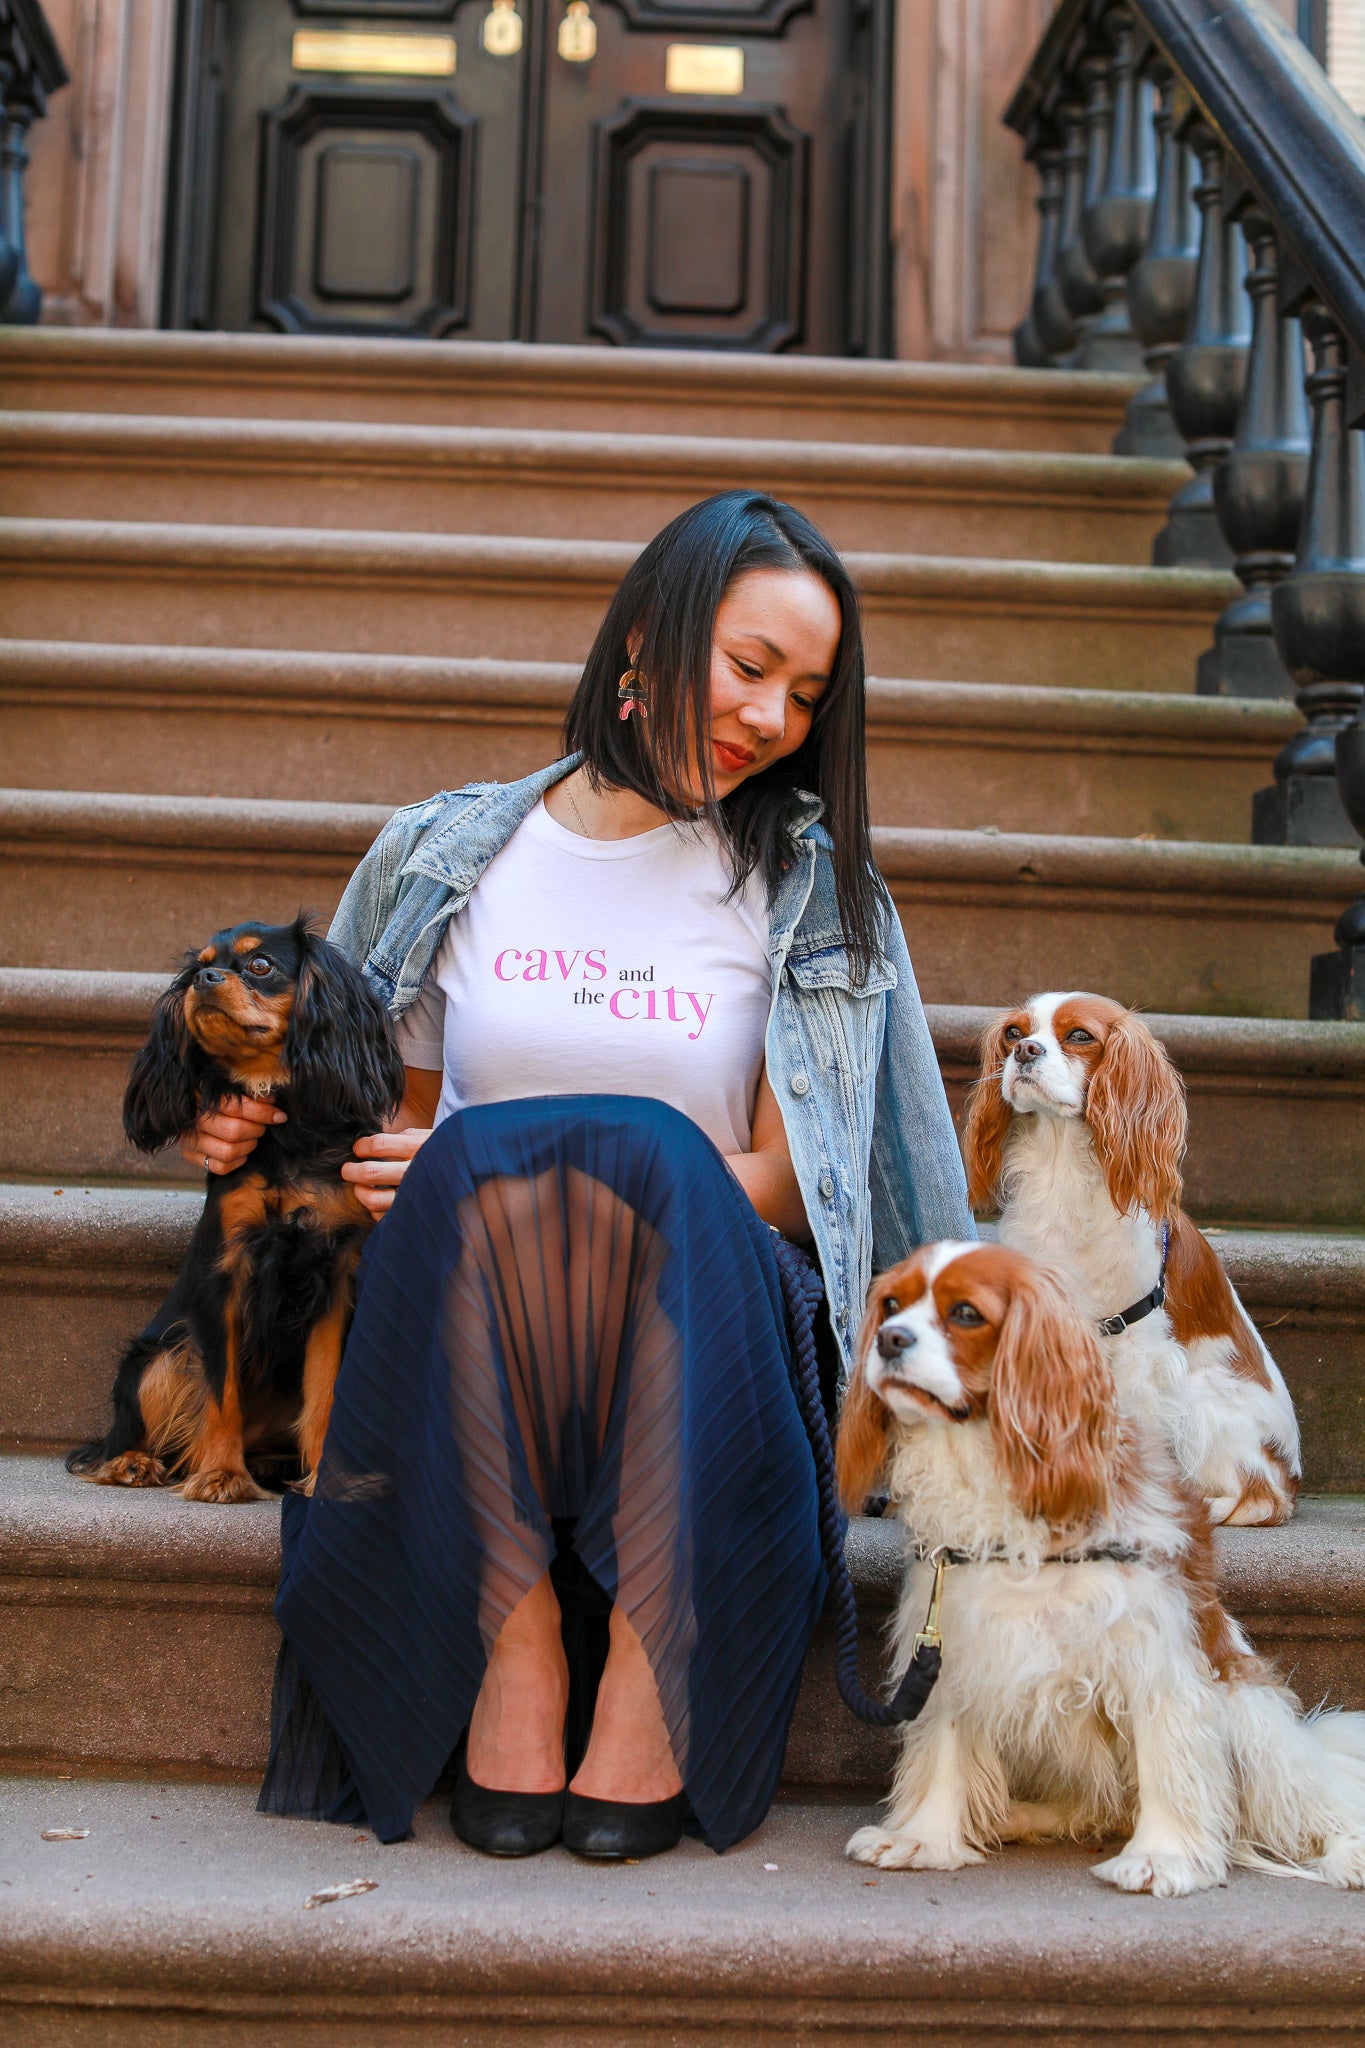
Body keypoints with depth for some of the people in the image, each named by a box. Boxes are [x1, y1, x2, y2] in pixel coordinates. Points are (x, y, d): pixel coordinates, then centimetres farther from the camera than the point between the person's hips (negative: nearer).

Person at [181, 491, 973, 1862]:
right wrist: (261, 1134, 1)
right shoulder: (448, 856, 11)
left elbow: (786, 1186, 0)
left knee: (649, 1150, -34)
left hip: (685, 1315, -1)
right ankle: (517, 1627, -22)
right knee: (479, 1164, -33)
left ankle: (650, 1647, -26)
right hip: (460, 1328, 1)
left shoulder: (806, 885, 7)